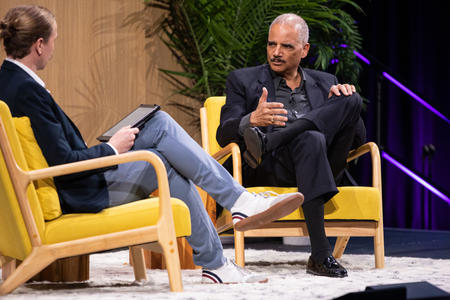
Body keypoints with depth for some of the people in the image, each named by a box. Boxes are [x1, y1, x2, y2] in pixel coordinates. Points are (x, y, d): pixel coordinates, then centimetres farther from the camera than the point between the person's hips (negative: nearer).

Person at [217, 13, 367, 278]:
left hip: (323, 165, 3)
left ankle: (265, 141, -30)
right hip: (267, 171, -3)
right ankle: (320, 255, -46)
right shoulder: (243, 80, 17)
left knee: (352, 100, -20)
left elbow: (358, 139, 17)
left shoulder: (324, 83, 24)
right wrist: (252, 120, -20)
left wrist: (343, 102, -3)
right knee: (311, 139, -38)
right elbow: (224, 135, 2)